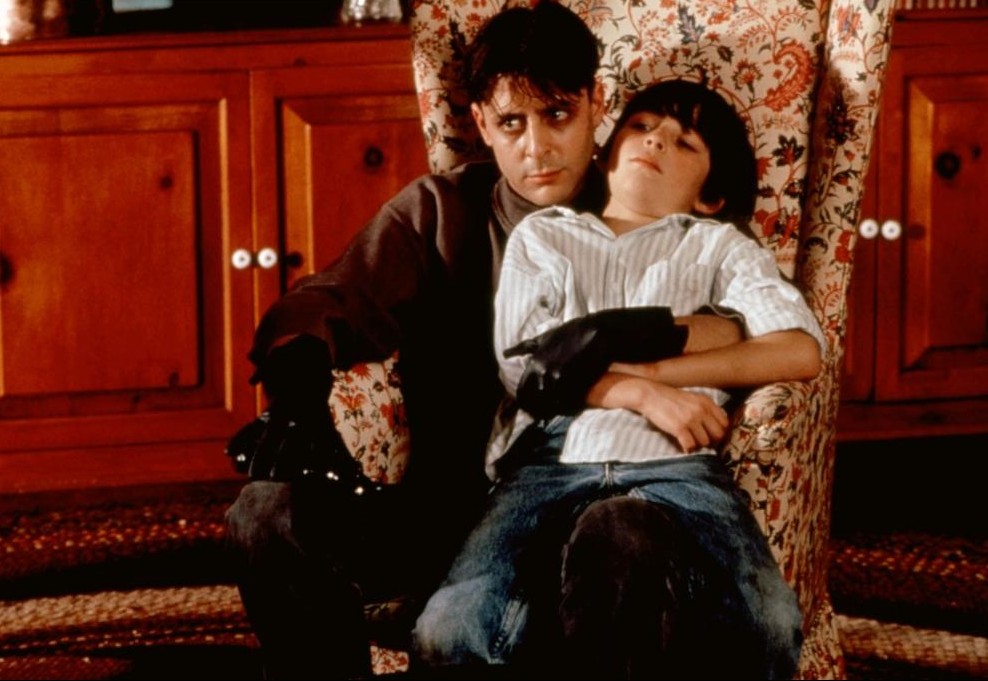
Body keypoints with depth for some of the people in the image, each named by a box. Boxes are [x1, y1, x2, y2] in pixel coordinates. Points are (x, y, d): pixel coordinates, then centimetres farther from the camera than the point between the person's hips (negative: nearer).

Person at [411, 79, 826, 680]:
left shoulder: (718, 245, 26)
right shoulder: (543, 235, 27)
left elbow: (802, 351, 7)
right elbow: (527, 364, 10)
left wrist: (647, 368, 0)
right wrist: (641, 395, -7)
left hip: (677, 462, 0)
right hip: (554, 458, 1)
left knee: (766, 630, -35)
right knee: (454, 629, -33)